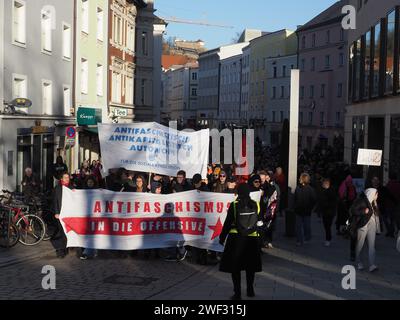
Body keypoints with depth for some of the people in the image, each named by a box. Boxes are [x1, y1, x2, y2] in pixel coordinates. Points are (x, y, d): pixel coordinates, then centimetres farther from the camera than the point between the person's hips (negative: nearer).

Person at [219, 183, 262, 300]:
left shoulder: (234, 205, -12)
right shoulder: (255, 205, -4)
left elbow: (228, 223, -8)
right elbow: (259, 222, 5)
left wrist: (222, 237, 2)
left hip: (236, 238, -2)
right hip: (252, 238, 3)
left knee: (235, 267, 5)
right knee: (250, 265, 17)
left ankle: (237, 293, 3)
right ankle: (250, 290, 23)